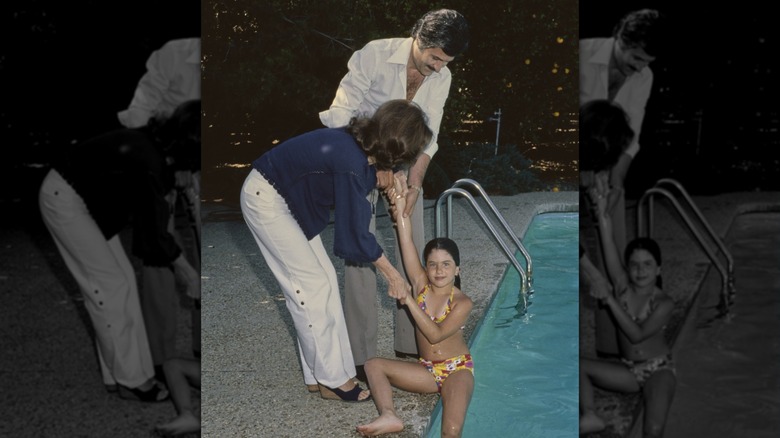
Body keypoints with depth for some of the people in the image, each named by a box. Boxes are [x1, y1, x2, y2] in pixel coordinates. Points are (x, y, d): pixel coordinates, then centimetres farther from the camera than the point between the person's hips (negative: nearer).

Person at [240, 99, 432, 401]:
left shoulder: (360, 143, -7)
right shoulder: (351, 164, -33)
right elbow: (353, 236, -23)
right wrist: (391, 274, -12)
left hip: (291, 200, 9)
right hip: (266, 200, -9)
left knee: (324, 281, 7)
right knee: (314, 285, -7)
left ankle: (318, 375, 15)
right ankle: (332, 380, 5)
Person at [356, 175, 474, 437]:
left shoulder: (462, 303, -12)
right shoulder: (421, 284, -2)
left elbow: (435, 335, -23)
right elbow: (407, 243, -13)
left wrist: (410, 302, -23)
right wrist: (400, 209, -22)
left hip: (457, 369, -5)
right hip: (427, 370, 5)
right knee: (373, 365, -12)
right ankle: (389, 416, -28)